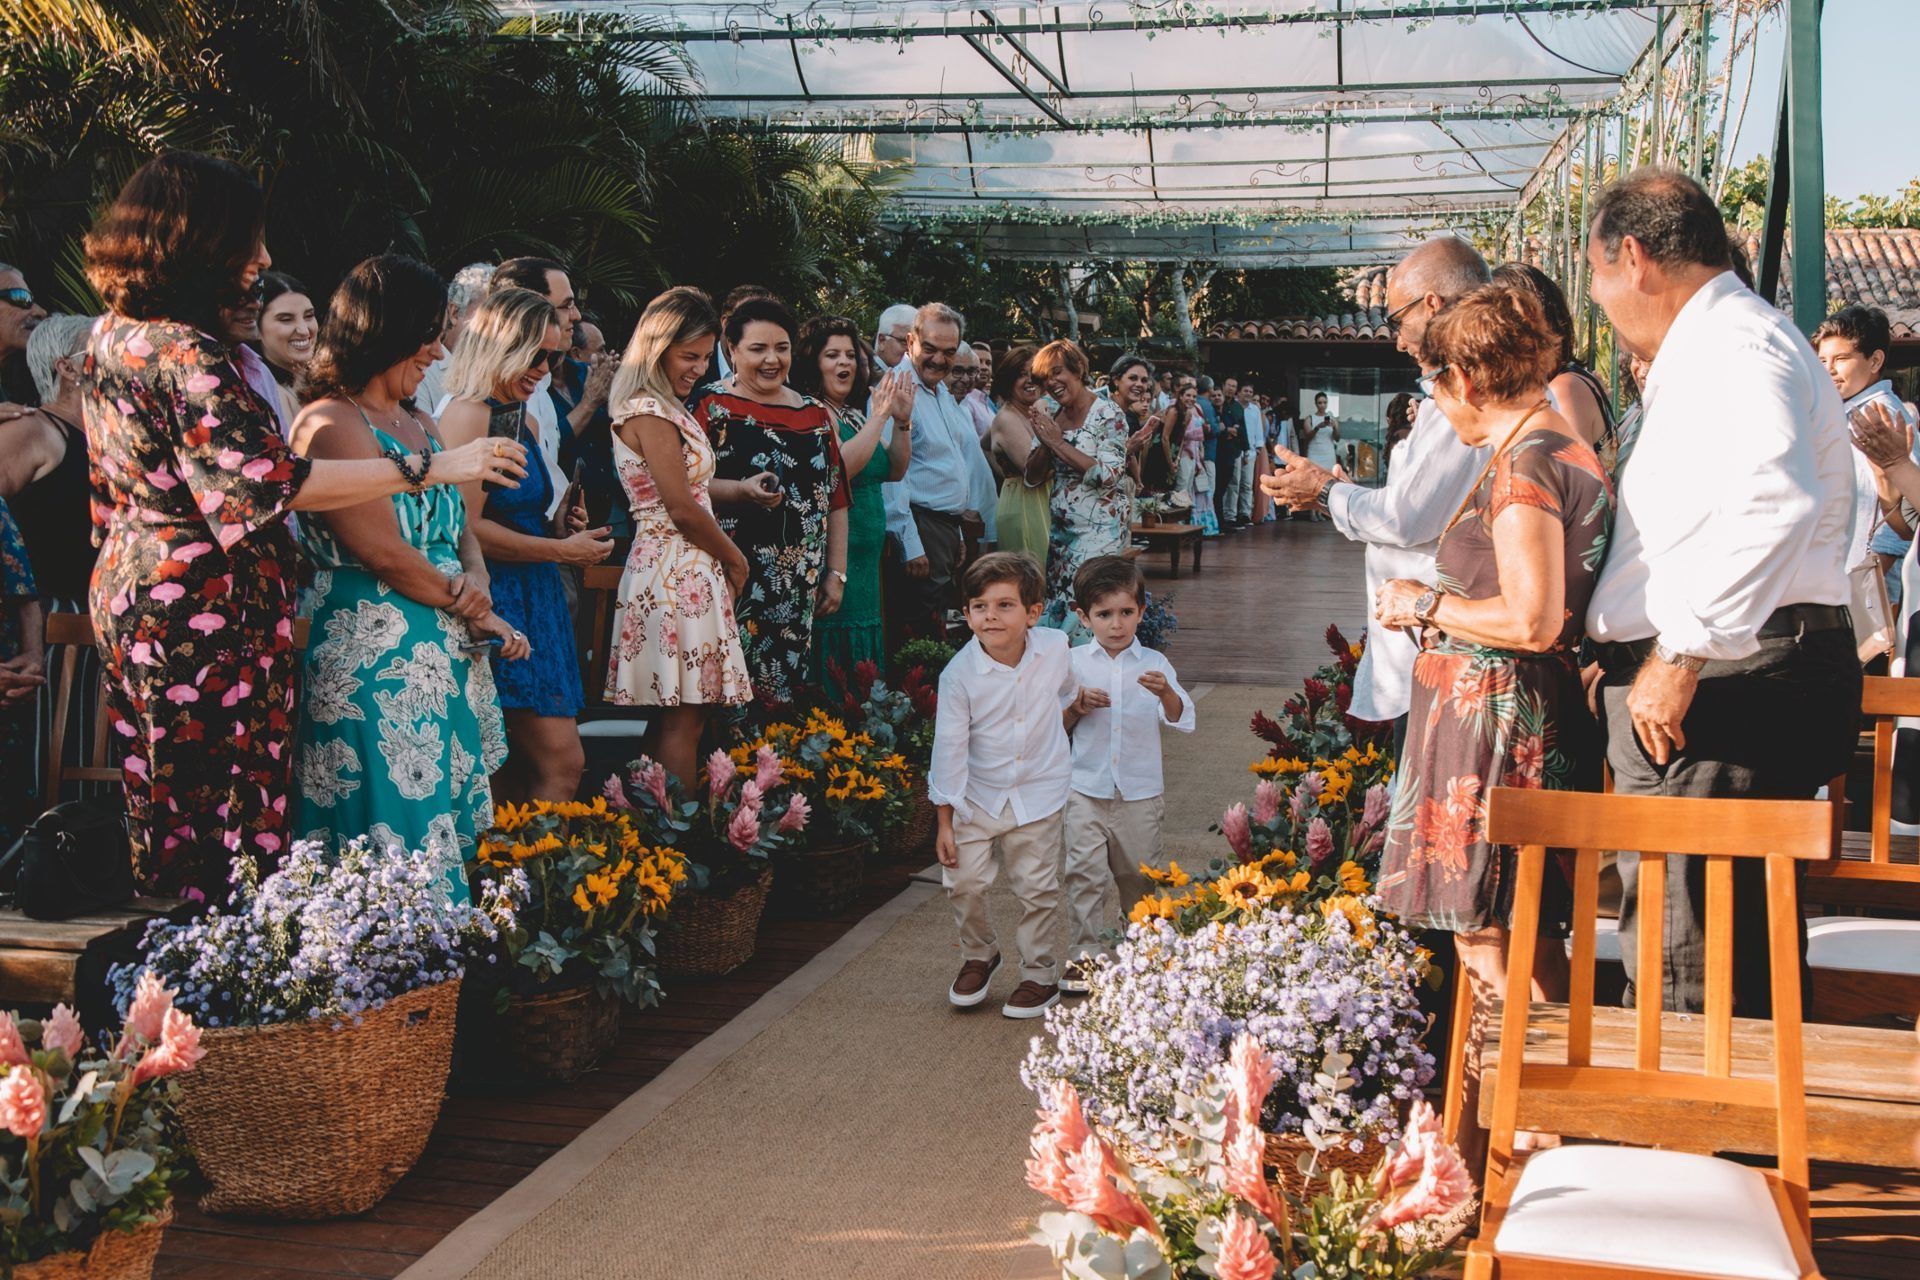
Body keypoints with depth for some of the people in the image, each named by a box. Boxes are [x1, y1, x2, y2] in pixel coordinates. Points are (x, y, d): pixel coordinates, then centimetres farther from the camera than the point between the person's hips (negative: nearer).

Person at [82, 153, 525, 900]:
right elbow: (271, 481, -27)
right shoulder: (183, 353, -20)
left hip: (128, 588, 10)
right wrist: (430, 469, -25)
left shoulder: (112, 334, 10)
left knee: (164, 798, 16)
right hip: (202, 607, -10)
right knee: (226, 810, -3)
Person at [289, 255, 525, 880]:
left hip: (447, 659, 9)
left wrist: (480, 601, -2)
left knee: (448, 832, 11)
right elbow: (386, 554, -17)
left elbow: (463, 531, 18)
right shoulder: (332, 424, -12)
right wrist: (462, 601, -4)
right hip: (375, 661, -9)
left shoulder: (420, 423, 17)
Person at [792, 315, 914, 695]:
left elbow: (895, 471, 17)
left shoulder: (854, 413, 15)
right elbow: (841, 466, -25)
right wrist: (879, 416, -19)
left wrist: (902, 421, 3)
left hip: (866, 558, 9)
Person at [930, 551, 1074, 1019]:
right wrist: (944, 821, -8)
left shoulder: (1056, 649, -15)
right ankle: (978, 956, 29)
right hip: (977, 796, 0)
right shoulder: (959, 674, -19)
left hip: (1038, 793, 0)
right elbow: (949, 747, -11)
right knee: (964, 881, 2)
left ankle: (1040, 975, 25)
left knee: (1036, 888, 6)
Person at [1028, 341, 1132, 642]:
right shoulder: (1054, 416, 11)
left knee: (1081, 609, -14)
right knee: (1053, 606, 6)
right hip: (1062, 526, 7)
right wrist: (1044, 441, 0)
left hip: (1100, 527, -7)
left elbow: (1109, 476, -19)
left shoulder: (1107, 416, -9)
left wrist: (1058, 443, -17)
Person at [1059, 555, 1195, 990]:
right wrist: (1076, 708, -13)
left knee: (1140, 872, 11)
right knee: (1084, 872, -4)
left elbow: (1182, 720, -10)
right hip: (1086, 789, 0)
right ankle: (1084, 953, 4)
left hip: (1141, 791, 0)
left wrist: (1165, 693, -30)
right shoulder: (1074, 663, 1)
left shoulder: (1154, 663, -1)